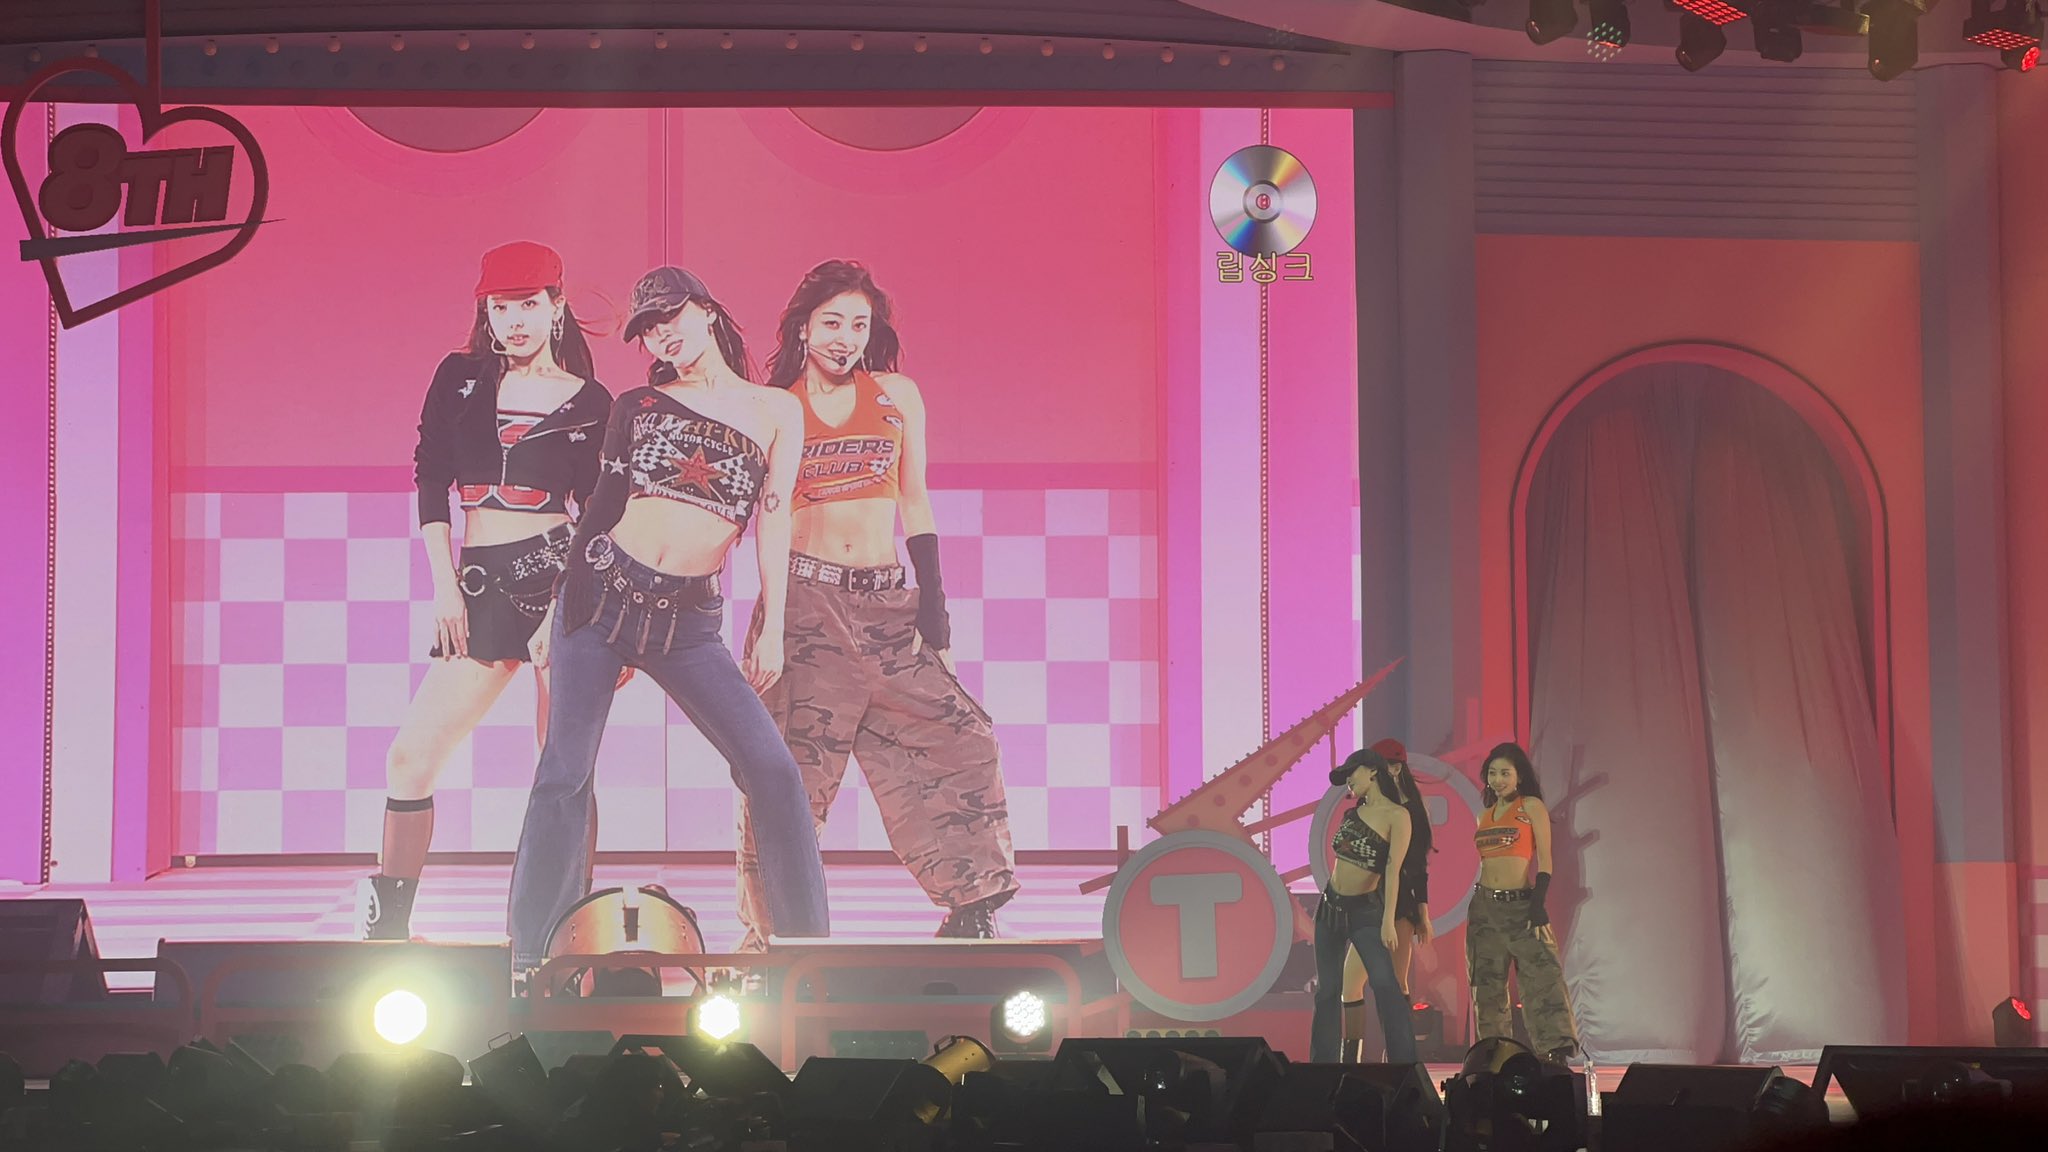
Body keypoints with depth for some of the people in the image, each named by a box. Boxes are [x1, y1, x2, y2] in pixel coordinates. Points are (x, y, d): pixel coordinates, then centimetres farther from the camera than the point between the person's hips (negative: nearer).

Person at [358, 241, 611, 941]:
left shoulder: (591, 403, 6)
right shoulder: (459, 378, 11)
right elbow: (430, 483, 9)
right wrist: (445, 587, 1)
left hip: (562, 575, -3)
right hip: (479, 585, 3)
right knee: (411, 758, -2)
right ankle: (384, 926, 8)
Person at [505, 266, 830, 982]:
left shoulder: (777, 412, 9)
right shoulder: (639, 406, 10)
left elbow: (773, 520, 6)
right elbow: (602, 506, 14)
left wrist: (772, 628, 1)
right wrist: (556, 612, 12)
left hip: (689, 620, 0)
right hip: (603, 591, 0)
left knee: (771, 768, -12)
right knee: (565, 773, -5)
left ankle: (807, 948, -2)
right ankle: (532, 957, 2)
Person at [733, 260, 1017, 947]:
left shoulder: (898, 396, 9)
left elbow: (914, 506, 12)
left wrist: (932, 600, 4)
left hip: (887, 605, 2)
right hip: (805, 600, -2)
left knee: (954, 737, -3)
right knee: (792, 761, -7)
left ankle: (970, 904, 9)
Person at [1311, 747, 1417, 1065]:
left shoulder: (1396, 816, -12)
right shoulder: (1352, 814, 8)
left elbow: (1393, 869, -20)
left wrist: (1388, 920, -28)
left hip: (1365, 910, -7)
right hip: (1330, 906, 7)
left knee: (1385, 985, -20)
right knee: (1327, 991, 9)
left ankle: (1403, 1061, -18)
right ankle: (1323, 1061, 15)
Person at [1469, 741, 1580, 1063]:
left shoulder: (1531, 807, -1)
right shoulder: (1485, 815, 14)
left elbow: (1544, 861, -6)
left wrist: (1539, 907, -15)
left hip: (1521, 904, -6)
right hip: (1484, 906, 6)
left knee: (1544, 975, -15)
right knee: (1487, 986, 6)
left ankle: (1557, 1056, -18)